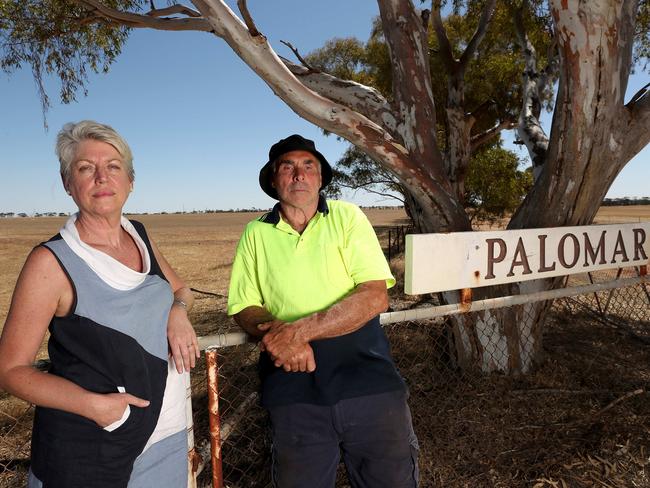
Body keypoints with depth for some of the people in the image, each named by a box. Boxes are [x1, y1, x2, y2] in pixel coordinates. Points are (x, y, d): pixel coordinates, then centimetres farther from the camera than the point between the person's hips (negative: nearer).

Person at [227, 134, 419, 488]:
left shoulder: (347, 217, -2)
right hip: (293, 390, 1)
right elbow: (244, 309, 3)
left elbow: (375, 297, -12)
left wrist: (298, 329, -20)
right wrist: (277, 334, -19)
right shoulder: (255, 233, 3)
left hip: (368, 382, 0)